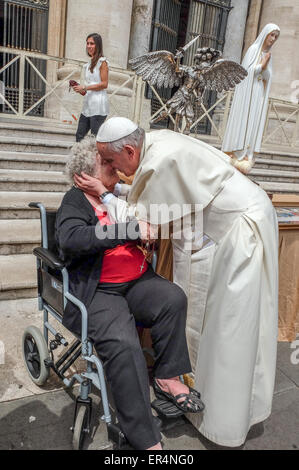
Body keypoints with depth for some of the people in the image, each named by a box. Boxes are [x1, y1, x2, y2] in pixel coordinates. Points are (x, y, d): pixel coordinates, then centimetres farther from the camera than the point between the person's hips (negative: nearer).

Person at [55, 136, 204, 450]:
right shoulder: (75, 200, -1)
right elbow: (71, 239, -24)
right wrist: (131, 229, -27)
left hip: (136, 281, 6)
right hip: (96, 291, -5)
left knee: (174, 298, -22)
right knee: (123, 345, -27)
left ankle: (167, 377, -4)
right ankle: (145, 440, -14)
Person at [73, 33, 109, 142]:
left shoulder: (102, 62, -4)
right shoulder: (89, 63, 20)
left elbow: (104, 84, -12)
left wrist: (85, 87, -12)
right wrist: (80, 89, 5)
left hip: (98, 105, -8)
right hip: (87, 104, 9)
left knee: (95, 137, -6)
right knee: (79, 135, 9)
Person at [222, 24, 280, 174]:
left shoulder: (268, 55, 17)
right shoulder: (253, 49, -1)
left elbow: (268, 77, 14)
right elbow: (247, 70, -10)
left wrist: (265, 66, -2)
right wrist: (262, 64, -13)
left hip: (259, 94, 6)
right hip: (248, 90, -6)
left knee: (254, 123, 0)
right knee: (242, 121, -9)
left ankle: (246, 155, 0)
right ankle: (237, 154, -9)